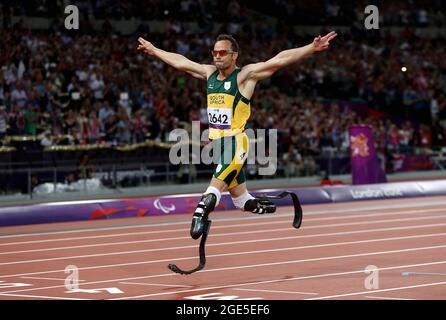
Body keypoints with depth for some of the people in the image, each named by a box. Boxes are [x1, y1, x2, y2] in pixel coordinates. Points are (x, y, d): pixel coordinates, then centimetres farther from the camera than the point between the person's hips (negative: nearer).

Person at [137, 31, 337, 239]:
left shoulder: (245, 75, -6)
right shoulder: (209, 73, 13)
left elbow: (279, 60, -15)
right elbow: (179, 62, 25)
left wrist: (312, 48, -24)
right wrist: (153, 50, 34)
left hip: (236, 142, -7)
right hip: (216, 143, 7)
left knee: (216, 185, -30)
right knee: (241, 200, 17)